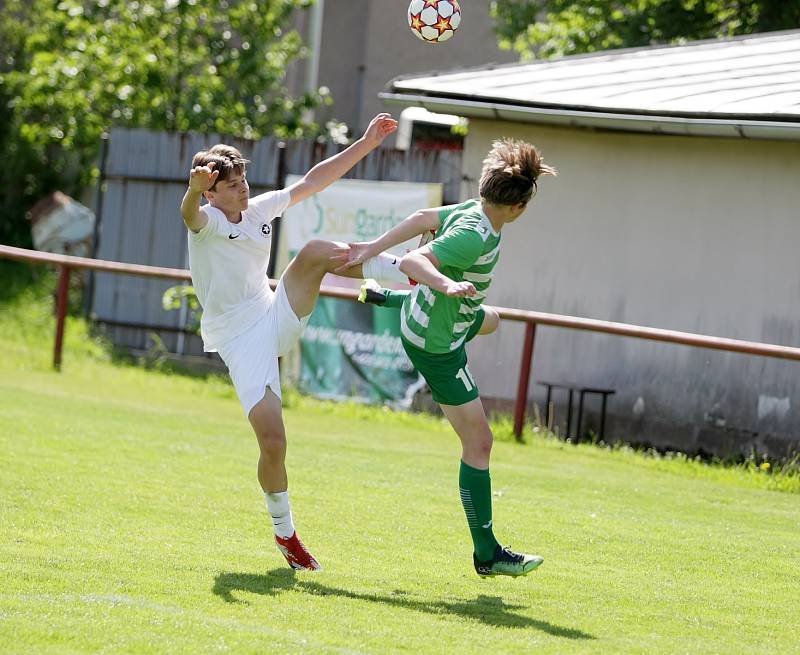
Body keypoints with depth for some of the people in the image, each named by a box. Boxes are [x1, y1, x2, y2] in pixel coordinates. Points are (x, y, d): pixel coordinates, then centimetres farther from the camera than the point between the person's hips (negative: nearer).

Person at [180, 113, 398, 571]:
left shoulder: (260, 209, 5)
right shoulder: (206, 222, -13)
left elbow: (313, 181, 12)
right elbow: (190, 212, -39)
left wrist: (368, 142, 9)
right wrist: (195, 187, -64)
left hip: (277, 318, 5)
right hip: (240, 341, -5)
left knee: (316, 252, -19)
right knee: (273, 441, -13)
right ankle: (285, 532, 7)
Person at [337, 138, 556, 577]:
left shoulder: (472, 210, -9)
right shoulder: (474, 237, -35)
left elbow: (423, 219, 5)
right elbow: (412, 262, -42)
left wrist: (374, 248, 15)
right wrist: (448, 285, -59)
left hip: (429, 312, 10)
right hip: (437, 347, -10)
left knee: (490, 320, 44)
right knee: (479, 441, -6)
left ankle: (387, 299, 58)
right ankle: (487, 554, -2)